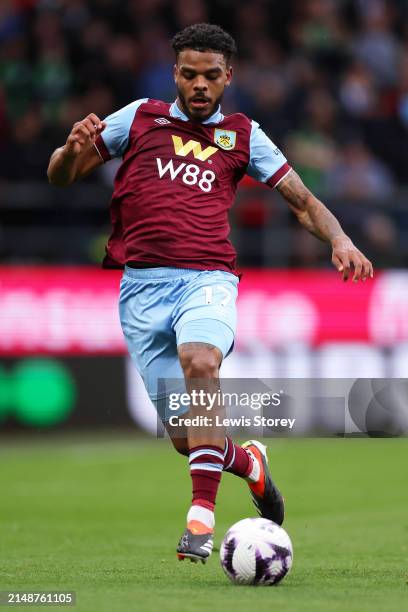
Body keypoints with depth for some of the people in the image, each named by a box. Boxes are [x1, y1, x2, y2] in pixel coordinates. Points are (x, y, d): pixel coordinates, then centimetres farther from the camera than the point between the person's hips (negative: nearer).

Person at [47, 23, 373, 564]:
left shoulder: (243, 135, 15)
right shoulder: (139, 118, 15)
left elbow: (303, 201, 17)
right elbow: (60, 176, 16)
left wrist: (339, 239, -3)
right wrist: (74, 149, -7)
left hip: (208, 278, -1)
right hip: (142, 283, 1)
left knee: (199, 361, -36)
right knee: (183, 436, -2)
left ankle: (201, 518, -37)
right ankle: (249, 464, 33)